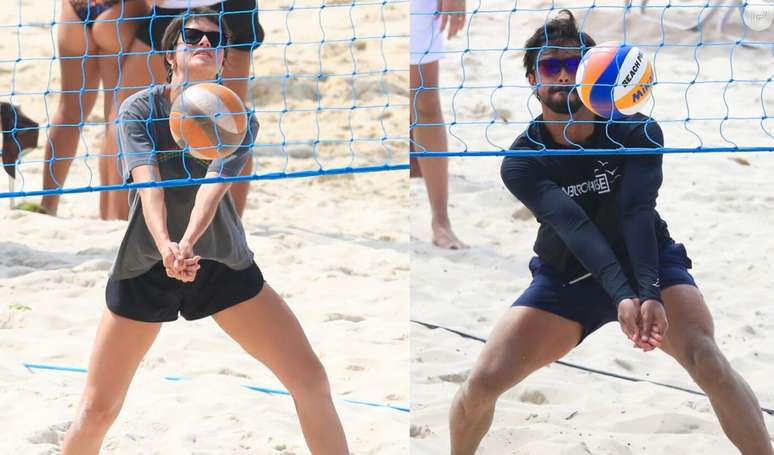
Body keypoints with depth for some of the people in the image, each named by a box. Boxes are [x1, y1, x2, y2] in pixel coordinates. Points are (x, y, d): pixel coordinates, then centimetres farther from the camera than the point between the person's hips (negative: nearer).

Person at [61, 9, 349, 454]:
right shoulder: (139, 109, -10)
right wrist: (165, 245, -45)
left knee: (311, 380, -5)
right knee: (97, 411, -4)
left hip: (222, 262, 2)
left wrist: (189, 242, -44)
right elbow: (148, 185, -25)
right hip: (144, 265, -1)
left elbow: (214, 184, -24)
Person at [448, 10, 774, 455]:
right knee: (483, 382, -13)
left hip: (649, 264, -1)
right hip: (565, 276, 1)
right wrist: (623, 296, -49)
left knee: (707, 361, -29)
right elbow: (575, 228, -33)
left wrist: (651, 294, -47)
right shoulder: (522, 163, -18)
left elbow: (637, 213, -31)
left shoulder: (638, 132, -17)